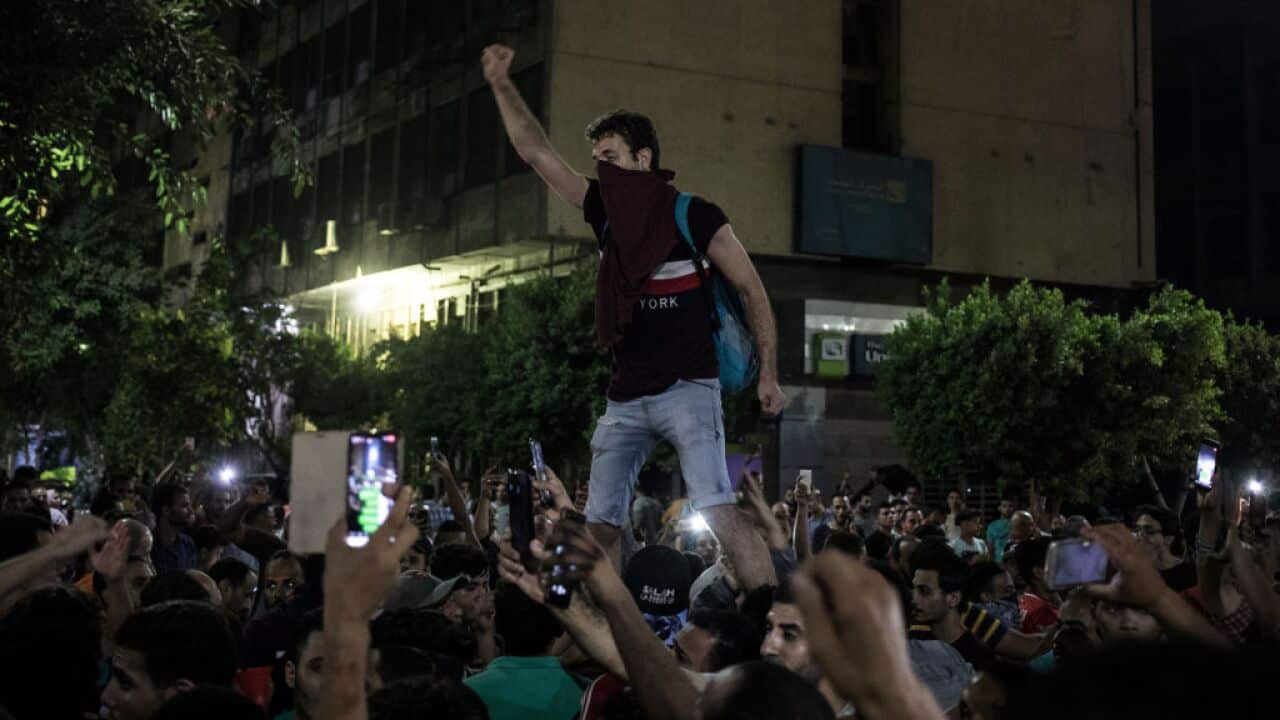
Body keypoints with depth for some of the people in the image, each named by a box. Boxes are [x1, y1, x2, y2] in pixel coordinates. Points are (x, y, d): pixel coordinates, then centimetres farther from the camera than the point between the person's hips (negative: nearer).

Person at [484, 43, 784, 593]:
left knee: (718, 512, -20)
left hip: (687, 388, -6)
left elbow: (751, 290, -1)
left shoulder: (695, 216, -5)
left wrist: (768, 374, -6)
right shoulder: (604, 211, 10)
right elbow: (537, 153, 11)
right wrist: (503, 87, 4)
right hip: (626, 397, 6)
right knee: (601, 524, 3)